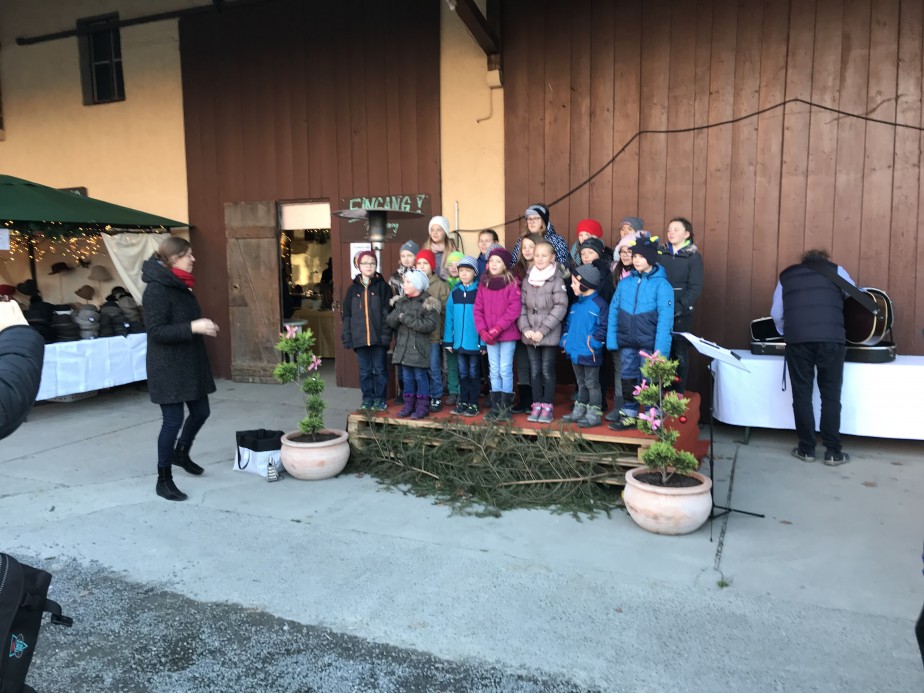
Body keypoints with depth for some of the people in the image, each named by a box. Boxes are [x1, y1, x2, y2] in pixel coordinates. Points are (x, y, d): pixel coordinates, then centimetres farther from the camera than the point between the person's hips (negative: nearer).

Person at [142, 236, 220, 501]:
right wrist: (193, 327, -29)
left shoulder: (180, 287, 11)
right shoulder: (156, 290, -17)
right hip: (168, 368, -9)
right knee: (173, 420, -3)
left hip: (189, 363, 9)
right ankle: (163, 480, 12)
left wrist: (204, 327, 9)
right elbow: (156, 331, -23)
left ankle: (181, 453, 42)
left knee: (200, 412, 16)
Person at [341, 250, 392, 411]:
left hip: (379, 337, -2)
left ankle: (380, 398, 17)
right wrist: (347, 337, 1)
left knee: (379, 369, 6)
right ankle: (367, 398, 21)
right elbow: (347, 314, 7)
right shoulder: (353, 288, 8)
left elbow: (388, 312, -5)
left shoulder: (383, 286, 0)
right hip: (360, 337, 3)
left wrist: (386, 334, -14)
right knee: (365, 370, 10)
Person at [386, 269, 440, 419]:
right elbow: (390, 320, 4)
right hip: (403, 346, 6)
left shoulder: (428, 303, -10)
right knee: (407, 378, 12)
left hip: (419, 347, -6)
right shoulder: (400, 301, 10)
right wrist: (398, 316, -19)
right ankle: (408, 405, 21)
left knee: (421, 377, 3)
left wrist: (406, 319, -18)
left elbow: (429, 325, -20)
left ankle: (422, 406, 11)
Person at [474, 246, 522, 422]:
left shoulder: (512, 284, -6)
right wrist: (483, 331, -7)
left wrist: (497, 329, -17)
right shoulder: (484, 284, 9)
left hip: (507, 335, -5)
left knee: (505, 371, -1)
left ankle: (505, 408, 7)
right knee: (494, 372, 9)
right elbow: (478, 309, 6)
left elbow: (513, 311, -13)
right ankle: (495, 407, 15)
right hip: (489, 336, 5)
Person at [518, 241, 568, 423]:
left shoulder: (557, 280, -4)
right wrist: (525, 329, -6)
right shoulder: (527, 280, 9)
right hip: (529, 336, 4)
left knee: (547, 371, 1)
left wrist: (543, 330, -15)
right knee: (534, 371, 9)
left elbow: (560, 307, -11)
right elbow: (521, 306, 8)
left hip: (549, 336, -4)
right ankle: (536, 405, 18)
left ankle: (548, 407, 11)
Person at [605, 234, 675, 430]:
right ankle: (629, 415, 25)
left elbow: (665, 319, -12)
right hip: (627, 343, 4)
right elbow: (613, 312, 7)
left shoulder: (662, 285, -7)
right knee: (627, 379, 12)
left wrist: (660, 348, -19)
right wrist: (611, 340, 0)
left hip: (649, 344, -4)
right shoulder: (624, 283, 7)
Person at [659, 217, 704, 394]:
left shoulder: (693, 256, 1)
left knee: (680, 353, 4)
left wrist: (680, 307, -17)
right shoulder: (660, 253, 9)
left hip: (681, 313, -2)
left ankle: (679, 394, 12)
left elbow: (695, 287, -5)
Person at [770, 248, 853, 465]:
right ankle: (833, 452, 9)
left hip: (797, 339, 1)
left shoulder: (786, 275, 22)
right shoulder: (836, 270, 19)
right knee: (830, 395, 6)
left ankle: (806, 449, 12)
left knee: (802, 394, 7)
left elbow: (776, 313, 19)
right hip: (831, 337, -1)